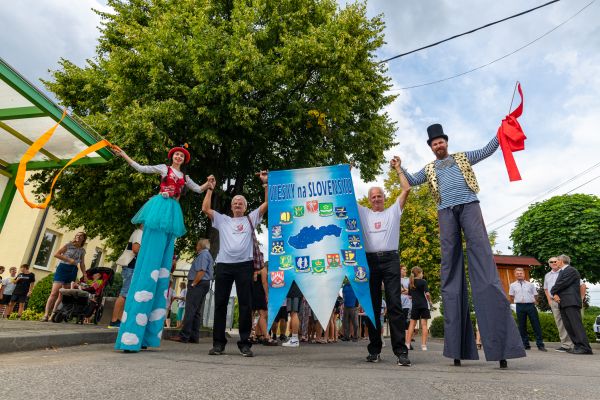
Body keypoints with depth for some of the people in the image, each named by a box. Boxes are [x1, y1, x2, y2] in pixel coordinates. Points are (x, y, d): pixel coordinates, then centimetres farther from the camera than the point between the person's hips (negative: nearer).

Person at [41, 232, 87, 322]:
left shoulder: (82, 250, 13)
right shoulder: (68, 245, 3)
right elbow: (56, 254, -3)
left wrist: (85, 275, 5)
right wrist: (69, 259, -12)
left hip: (73, 271, 4)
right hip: (63, 268, -4)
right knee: (54, 292, -12)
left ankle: (53, 314, 10)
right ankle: (46, 314, -9)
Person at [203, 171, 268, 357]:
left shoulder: (251, 219, 17)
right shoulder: (223, 220, 20)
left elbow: (267, 204, 9)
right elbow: (205, 209, 12)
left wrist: (266, 183, 5)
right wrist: (210, 188, 13)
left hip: (244, 265, -1)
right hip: (224, 265, 2)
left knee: (245, 304, -1)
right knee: (220, 303, 3)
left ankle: (245, 343, 7)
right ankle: (218, 343, 12)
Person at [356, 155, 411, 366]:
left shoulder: (393, 211, 16)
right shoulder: (363, 213, 18)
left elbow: (407, 189, 9)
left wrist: (398, 168, 13)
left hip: (390, 259, -1)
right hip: (370, 260, 2)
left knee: (394, 305, -6)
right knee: (372, 305, 4)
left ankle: (401, 350, -2)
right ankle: (374, 349, 12)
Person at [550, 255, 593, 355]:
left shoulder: (571, 270, -5)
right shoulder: (561, 272, 22)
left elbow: (562, 284, -15)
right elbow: (557, 286, 17)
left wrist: (553, 291, -1)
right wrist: (554, 294, -2)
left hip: (571, 302, -9)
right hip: (562, 303, 9)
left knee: (576, 325, -11)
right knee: (568, 326, 6)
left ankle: (585, 347, -10)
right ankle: (578, 346, 10)